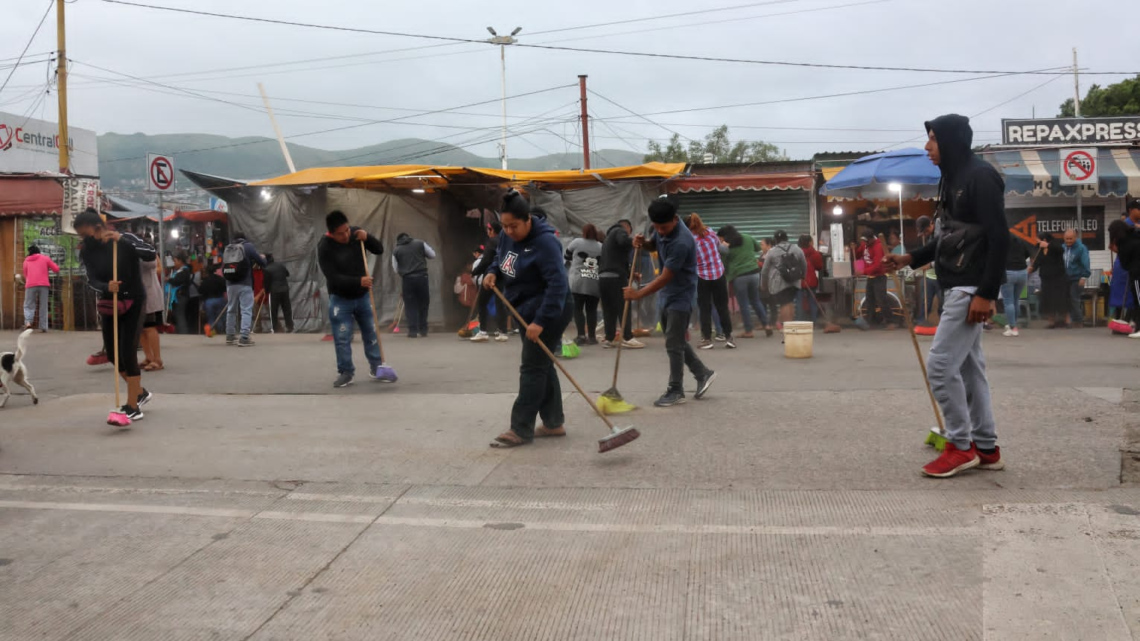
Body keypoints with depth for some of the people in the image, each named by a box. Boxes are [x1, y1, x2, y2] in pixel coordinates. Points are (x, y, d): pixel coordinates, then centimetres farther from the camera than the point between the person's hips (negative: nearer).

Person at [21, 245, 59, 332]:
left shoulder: (26, 261, 20)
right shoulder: (45, 258, 14)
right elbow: (56, 269, 11)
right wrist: (48, 268, 29)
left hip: (30, 285, 1)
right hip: (44, 285, -1)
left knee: (28, 306, 7)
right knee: (43, 307, 4)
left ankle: (28, 322, -19)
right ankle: (43, 327, -2)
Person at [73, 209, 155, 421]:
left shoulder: (125, 239, -15)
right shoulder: (87, 250, -3)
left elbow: (152, 255, -27)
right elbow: (91, 280, -6)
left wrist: (122, 240, -34)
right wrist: (106, 286, -29)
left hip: (133, 300, -5)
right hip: (109, 303, 5)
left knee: (128, 352, -11)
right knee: (112, 352, 7)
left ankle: (133, 407, -6)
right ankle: (140, 392, 28)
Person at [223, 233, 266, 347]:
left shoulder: (227, 249, 12)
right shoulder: (248, 246, 0)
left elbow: (223, 268, 15)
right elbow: (262, 263, 0)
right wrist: (263, 258, 23)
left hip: (230, 284, 5)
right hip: (245, 285, -5)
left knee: (232, 310, 18)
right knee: (246, 311, -5)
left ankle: (230, 336, 26)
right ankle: (244, 338, -13)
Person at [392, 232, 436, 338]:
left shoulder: (396, 250, 8)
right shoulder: (419, 243, 8)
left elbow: (396, 269, 12)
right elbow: (432, 254, 14)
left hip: (407, 279, -1)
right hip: (422, 277, 1)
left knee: (411, 305, 5)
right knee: (423, 303, 11)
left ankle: (413, 331, -2)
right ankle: (423, 330, 13)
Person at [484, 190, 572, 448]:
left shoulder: (545, 242, -24)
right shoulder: (508, 238, 3)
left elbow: (558, 284, -30)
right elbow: (502, 261, 21)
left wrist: (541, 320, -35)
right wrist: (492, 273, -4)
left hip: (549, 313, -9)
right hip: (529, 311, 9)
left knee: (532, 368, -7)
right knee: (542, 366, 13)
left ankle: (521, 429, -3)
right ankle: (554, 423, 22)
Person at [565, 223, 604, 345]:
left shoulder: (576, 242, 2)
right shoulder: (601, 247, 10)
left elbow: (567, 256, 13)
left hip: (578, 282, -3)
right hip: (595, 283, 3)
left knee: (578, 308, 2)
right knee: (592, 309, 8)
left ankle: (581, 335, -7)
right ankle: (592, 337, 7)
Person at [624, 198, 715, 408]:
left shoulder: (681, 242, -30)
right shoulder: (662, 229, -3)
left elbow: (665, 278, -26)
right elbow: (653, 245, 19)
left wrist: (639, 294, -20)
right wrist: (643, 242, -6)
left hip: (680, 296, -9)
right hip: (666, 294, 9)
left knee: (673, 344, -4)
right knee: (677, 341, 15)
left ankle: (676, 391, 6)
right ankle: (703, 374, 28)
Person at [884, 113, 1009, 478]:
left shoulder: (981, 177, -15)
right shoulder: (952, 178, 15)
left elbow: (999, 237, -20)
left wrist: (986, 293, -24)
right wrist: (911, 259, 12)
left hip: (972, 289, -10)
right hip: (957, 287, 10)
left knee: (940, 365, -9)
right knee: (968, 366, 12)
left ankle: (961, 445, 2)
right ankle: (986, 448, 18)